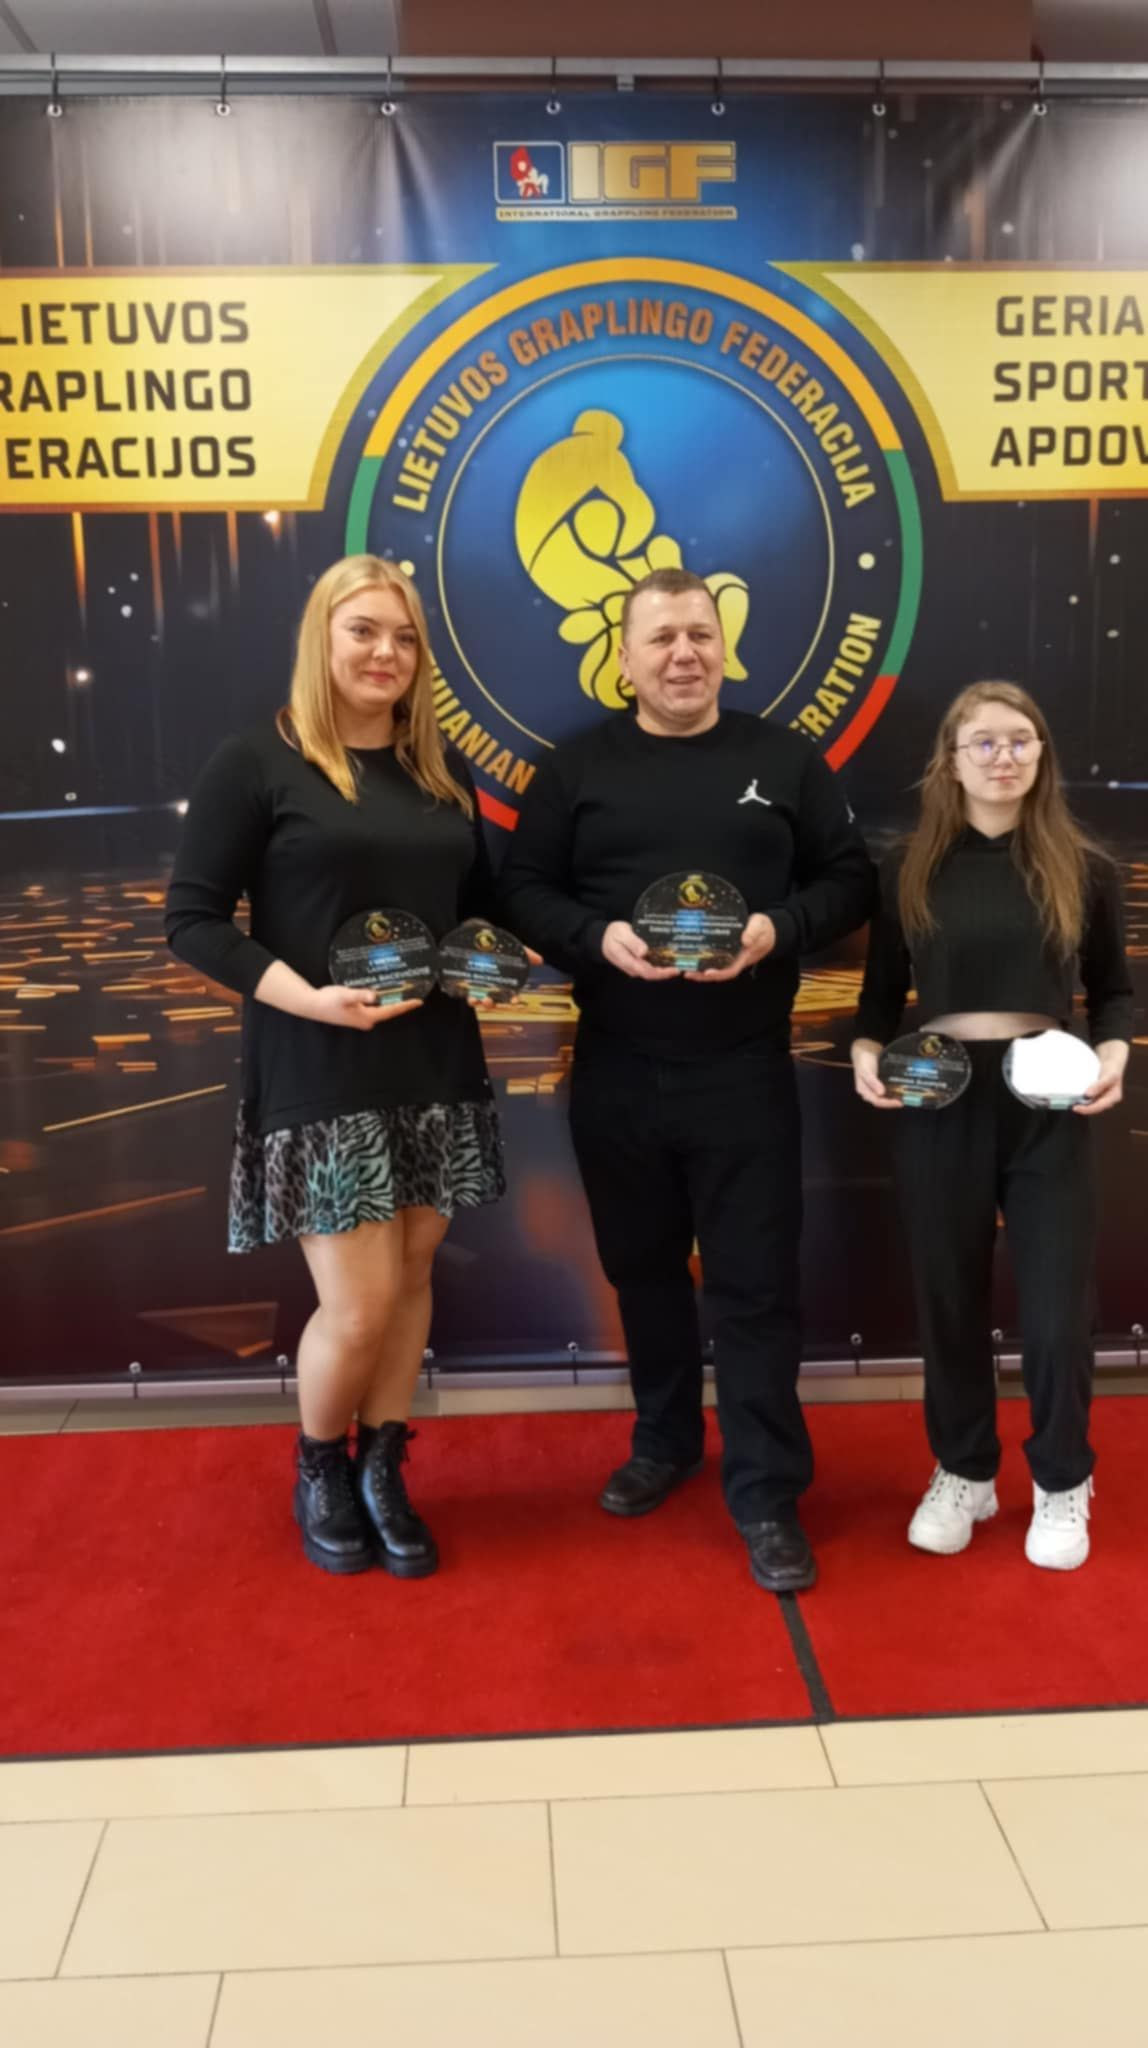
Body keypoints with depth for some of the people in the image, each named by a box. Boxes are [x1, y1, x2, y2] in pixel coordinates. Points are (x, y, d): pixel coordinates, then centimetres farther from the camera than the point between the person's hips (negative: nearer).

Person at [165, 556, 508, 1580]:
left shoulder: (441, 770, 12)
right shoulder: (257, 761, -6)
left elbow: (479, 903, 20)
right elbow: (193, 919, -9)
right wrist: (306, 996, -22)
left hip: (437, 1066, 6)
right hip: (319, 1075, -5)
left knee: (412, 1278, 11)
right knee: (357, 1307, -2)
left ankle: (382, 1473, 30)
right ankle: (319, 1474, 26)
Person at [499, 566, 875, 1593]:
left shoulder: (785, 759, 4)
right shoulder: (577, 767, 4)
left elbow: (851, 880, 4)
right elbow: (524, 891, 2)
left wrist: (777, 929, -15)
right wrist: (599, 937, -17)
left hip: (746, 1071, -1)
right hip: (616, 1073, 2)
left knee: (756, 1283, 1)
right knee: (644, 1269, 16)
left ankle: (767, 1494, 13)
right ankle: (665, 1440, 37)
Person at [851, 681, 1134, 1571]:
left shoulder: (1083, 866, 2)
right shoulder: (911, 866, 2)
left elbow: (1114, 988, 8)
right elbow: (884, 989, 7)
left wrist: (1114, 1053, -11)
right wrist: (867, 1051, -12)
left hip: (1049, 1103, 0)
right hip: (938, 1100, 1)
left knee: (1057, 1302, 4)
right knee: (950, 1297, 11)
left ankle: (1063, 1483, 28)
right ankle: (963, 1472, 31)